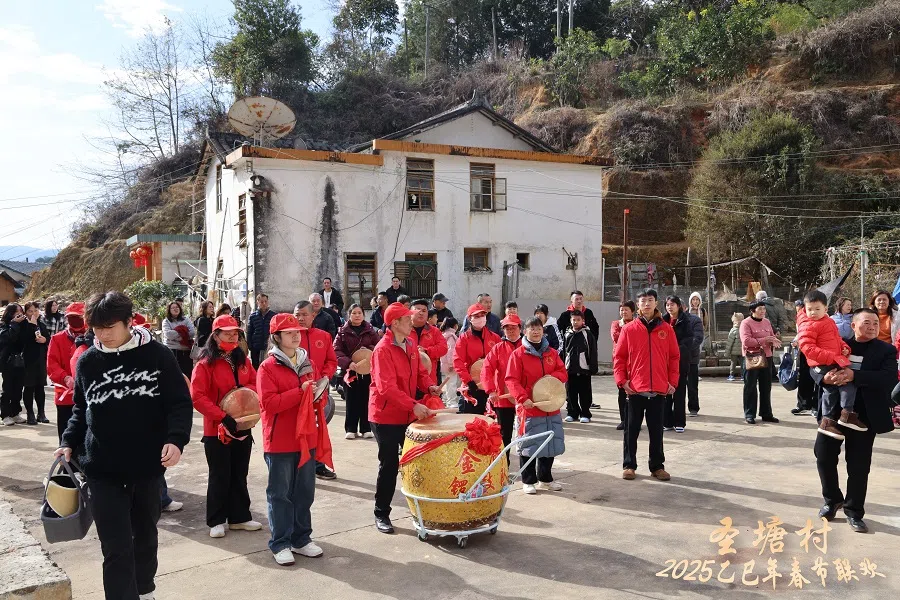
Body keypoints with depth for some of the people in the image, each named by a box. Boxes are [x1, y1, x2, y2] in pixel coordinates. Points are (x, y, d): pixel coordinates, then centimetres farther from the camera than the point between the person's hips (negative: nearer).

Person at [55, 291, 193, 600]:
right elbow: (81, 409, 13)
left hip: (148, 464, 0)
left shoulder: (157, 355, -8)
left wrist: (176, 439, -22)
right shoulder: (87, 361, 0)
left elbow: (181, 403, -7)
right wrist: (69, 443, 0)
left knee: (146, 535, 20)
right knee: (116, 548, -3)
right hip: (102, 469, 0)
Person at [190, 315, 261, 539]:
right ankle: (216, 521, 20)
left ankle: (239, 517, 26)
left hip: (243, 427, 5)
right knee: (220, 477, 6)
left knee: (239, 475, 14)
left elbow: (256, 383, 12)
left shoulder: (243, 360, 6)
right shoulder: (205, 363, -12)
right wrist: (223, 417, -25)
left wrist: (246, 390, -11)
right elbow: (197, 397, -19)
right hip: (217, 430, -5)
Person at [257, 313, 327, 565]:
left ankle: (301, 539, 26)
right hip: (280, 442, -6)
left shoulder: (307, 363, 10)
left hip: (307, 438, 6)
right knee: (280, 494, 4)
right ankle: (280, 544, 16)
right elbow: (269, 403, -20)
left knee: (305, 492, 13)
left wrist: (317, 397, -3)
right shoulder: (267, 367, -10)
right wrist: (300, 392, -22)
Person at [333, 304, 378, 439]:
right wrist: (348, 363, -22)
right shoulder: (342, 332, 3)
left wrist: (368, 349, -14)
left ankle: (366, 428, 13)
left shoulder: (370, 330, 7)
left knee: (366, 399, 4)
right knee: (352, 400, 3)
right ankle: (351, 428, 11)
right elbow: (337, 351, -6)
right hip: (351, 370, -1)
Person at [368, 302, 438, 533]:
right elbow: (387, 387, -28)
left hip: (409, 415, 7)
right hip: (386, 417, -7)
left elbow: (419, 371, 16)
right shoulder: (383, 349, -19)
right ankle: (381, 515, 14)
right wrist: (413, 405, -37)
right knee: (390, 465, 0)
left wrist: (428, 387, -6)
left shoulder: (411, 344, 6)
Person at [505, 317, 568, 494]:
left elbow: (563, 373, 12)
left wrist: (553, 376, -11)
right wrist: (522, 398, -23)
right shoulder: (518, 354, -5)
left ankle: (545, 479, 27)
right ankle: (528, 481, 15)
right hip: (529, 407, -5)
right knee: (529, 445, 1)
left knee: (550, 444, 12)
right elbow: (511, 380, -10)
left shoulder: (552, 353, 10)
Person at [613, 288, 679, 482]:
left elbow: (674, 357, 7)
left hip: (659, 389, 1)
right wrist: (622, 380, -7)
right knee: (632, 429, 7)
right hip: (635, 389, -1)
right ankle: (629, 465, 17)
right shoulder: (629, 329, -1)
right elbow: (618, 357, 1)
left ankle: (657, 466, 21)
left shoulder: (666, 329, 4)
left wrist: (673, 382, 2)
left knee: (656, 430, 10)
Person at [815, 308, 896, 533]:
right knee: (823, 455, 5)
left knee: (858, 465, 5)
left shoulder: (886, 351, -1)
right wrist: (825, 376, -21)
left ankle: (854, 511, 21)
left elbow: (889, 378, -16)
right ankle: (833, 499, 28)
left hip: (864, 415, -1)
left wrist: (854, 375, -27)